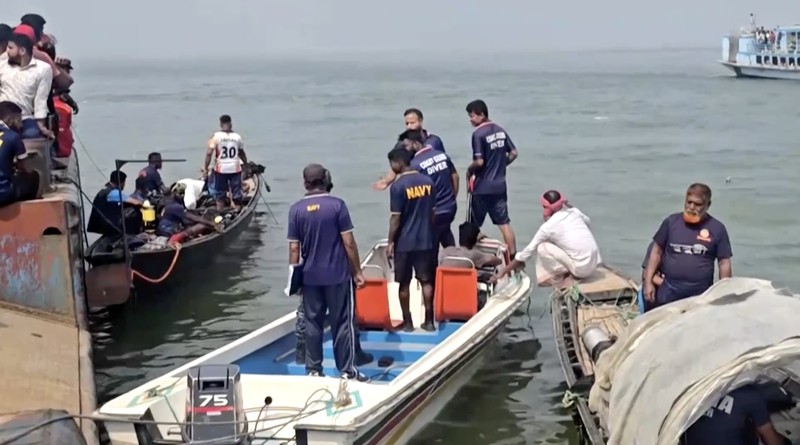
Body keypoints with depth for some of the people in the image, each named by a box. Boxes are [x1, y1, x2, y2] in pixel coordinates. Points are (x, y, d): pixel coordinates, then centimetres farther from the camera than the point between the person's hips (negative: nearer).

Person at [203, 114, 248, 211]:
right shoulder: (237, 137, 3)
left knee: (220, 196, 12)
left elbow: (209, 153, -12)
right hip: (235, 169, 1)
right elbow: (242, 154, 13)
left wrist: (205, 168, -6)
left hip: (221, 169, -1)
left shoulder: (216, 136, -5)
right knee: (236, 196, 7)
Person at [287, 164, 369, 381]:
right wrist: (357, 271, -1)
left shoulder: (296, 210, -2)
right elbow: (348, 243, -9)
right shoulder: (337, 205, -9)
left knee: (312, 323, 11)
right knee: (343, 322, 5)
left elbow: (294, 248, 0)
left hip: (310, 276, 3)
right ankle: (347, 370, 8)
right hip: (338, 275, -2)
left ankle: (313, 370, 15)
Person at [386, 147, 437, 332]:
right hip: (426, 240, 5)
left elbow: (396, 218, -14)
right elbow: (433, 212, 10)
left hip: (404, 242, -5)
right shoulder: (427, 181, 3)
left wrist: (390, 242, -6)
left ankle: (407, 322, 12)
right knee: (426, 281, 9)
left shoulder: (397, 186, -14)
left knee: (403, 283, 7)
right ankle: (429, 321, 12)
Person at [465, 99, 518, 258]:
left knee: (473, 226, 7)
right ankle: (513, 258, 5)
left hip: (482, 187, -6)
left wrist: (469, 170, -1)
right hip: (500, 185, 6)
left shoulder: (478, 133, -15)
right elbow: (513, 153, 11)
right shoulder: (500, 130, 7)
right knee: (504, 223, 7)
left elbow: (479, 161, -19)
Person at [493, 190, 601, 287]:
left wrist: (503, 273, 6)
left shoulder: (548, 227, -7)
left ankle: (558, 278, 3)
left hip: (582, 268, -7)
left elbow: (527, 251, -1)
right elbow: (587, 221, 29)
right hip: (595, 263, 7)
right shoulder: (573, 211, 6)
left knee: (542, 248, -3)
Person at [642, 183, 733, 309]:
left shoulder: (717, 228, -2)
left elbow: (724, 263, 1)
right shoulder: (671, 221, 2)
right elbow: (657, 251, 7)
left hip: (701, 296, -1)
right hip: (668, 294, 1)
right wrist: (648, 282, 2)